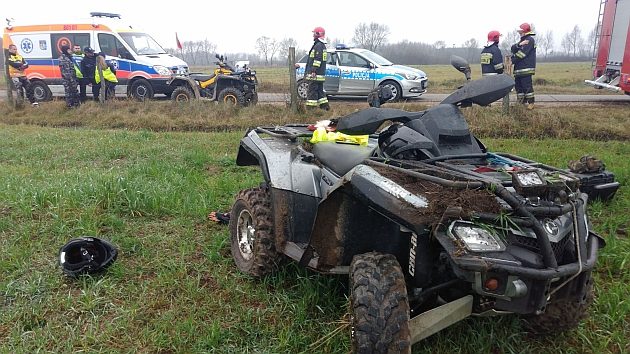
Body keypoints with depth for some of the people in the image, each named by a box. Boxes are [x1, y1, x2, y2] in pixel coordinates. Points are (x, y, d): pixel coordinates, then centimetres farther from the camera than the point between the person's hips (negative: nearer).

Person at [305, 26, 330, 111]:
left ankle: (310, 107, -7)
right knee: (320, 90, 15)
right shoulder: (323, 46, 20)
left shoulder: (318, 46, -13)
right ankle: (324, 105, 18)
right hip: (321, 74, 10)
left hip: (315, 74, -10)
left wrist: (313, 70, -25)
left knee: (312, 90, -8)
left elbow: (317, 60, -21)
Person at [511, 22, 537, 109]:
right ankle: (521, 102, 16)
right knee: (518, 86, 10)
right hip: (518, 69, 9)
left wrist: (512, 60, -8)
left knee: (527, 86, -9)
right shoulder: (522, 40, 23)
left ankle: (531, 103, -4)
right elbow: (513, 49, 7)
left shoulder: (530, 40, -6)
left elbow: (522, 53, -15)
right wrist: (518, 45, -13)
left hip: (526, 68, -9)